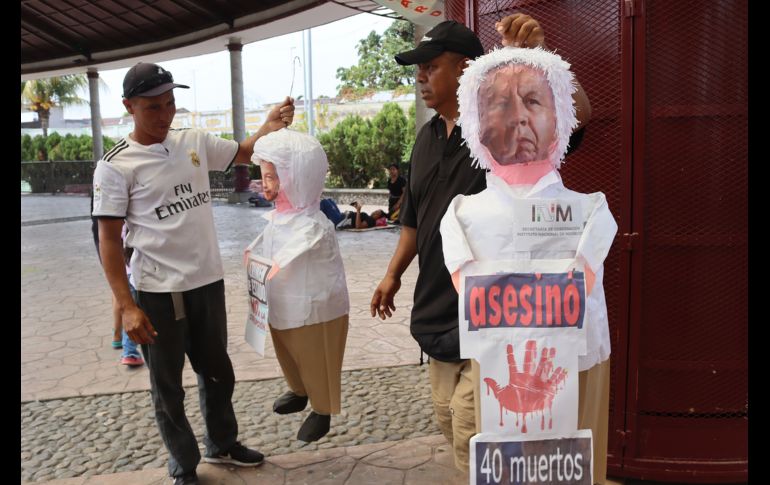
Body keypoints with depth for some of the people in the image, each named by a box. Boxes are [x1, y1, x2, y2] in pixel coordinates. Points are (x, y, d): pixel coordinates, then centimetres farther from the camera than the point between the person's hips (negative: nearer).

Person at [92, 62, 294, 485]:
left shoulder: (195, 142, 3)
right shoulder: (115, 166, -11)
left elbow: (244, 153, 17)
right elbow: (108, 239, -11)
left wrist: (270, 125, -5)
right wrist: (126, 306, -16)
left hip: (209, 282, 5)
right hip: (159, 292, -5)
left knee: (218, 372, 21)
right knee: (167, 387, 10)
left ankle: (222, 445, 43)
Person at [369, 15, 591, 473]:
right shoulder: (428, 137, 10)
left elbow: (577, 112, -31)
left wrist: (539, 53, -44)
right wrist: (393, 274, 20)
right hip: (440, 306, 8)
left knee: (473, 431, -2)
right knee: (449, 417, 19)